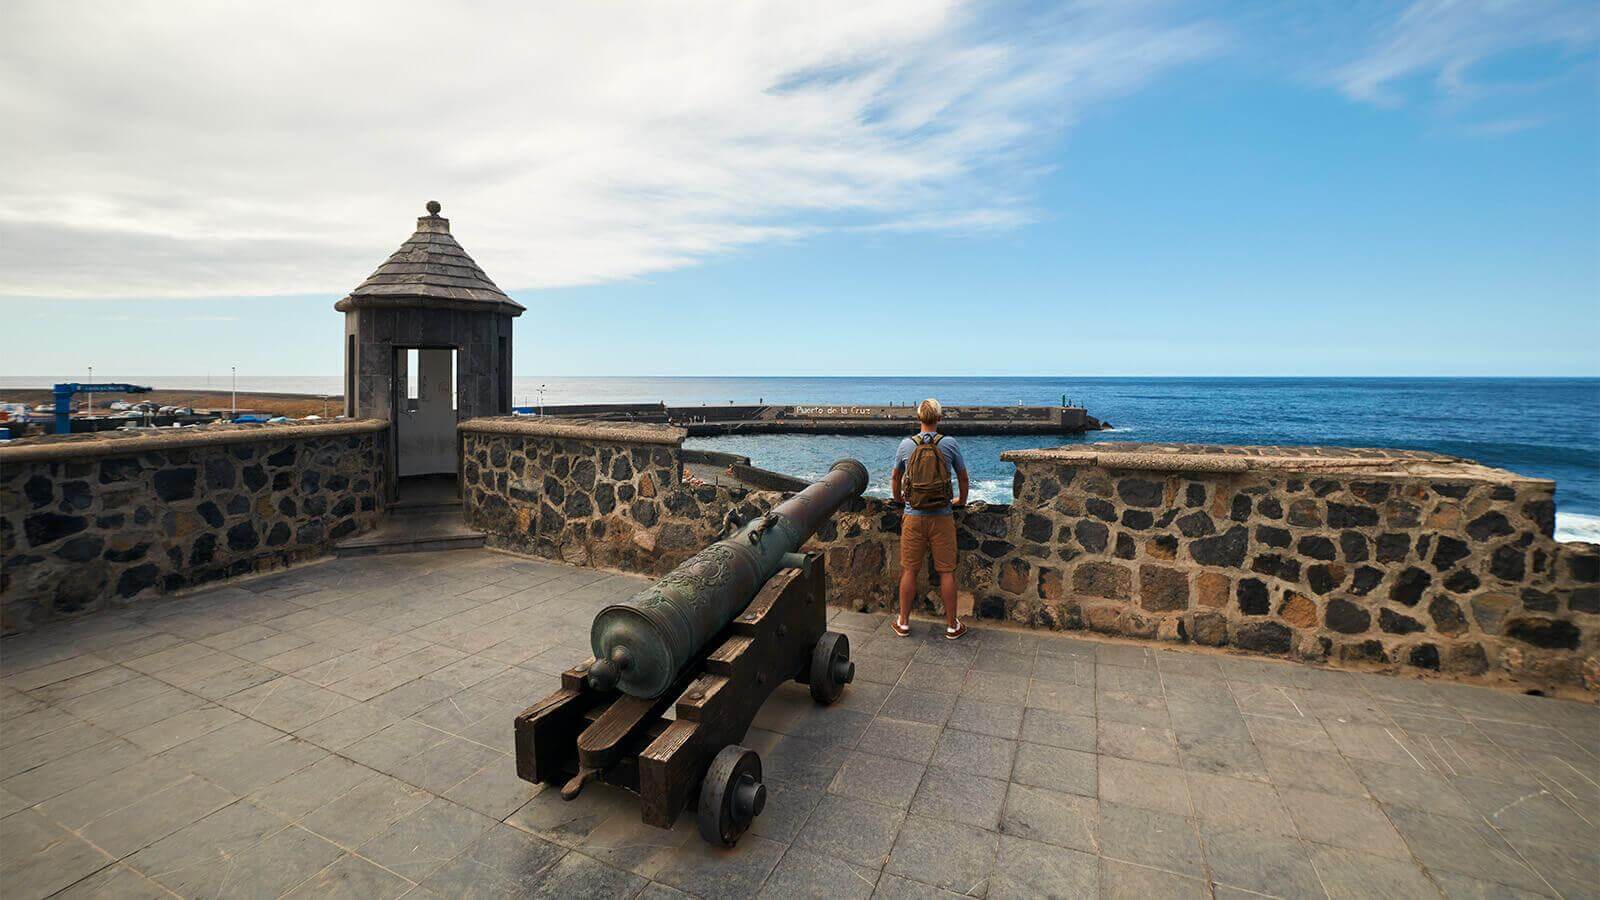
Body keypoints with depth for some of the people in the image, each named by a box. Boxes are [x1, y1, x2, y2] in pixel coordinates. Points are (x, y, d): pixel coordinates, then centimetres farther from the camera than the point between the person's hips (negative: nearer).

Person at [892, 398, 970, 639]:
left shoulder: (906, 445, -1)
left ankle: (903, 622, 19)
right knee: (946, 572, 7)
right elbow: (963, 476, 9)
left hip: (914, 517, 1)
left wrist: (898, 498, 34)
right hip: (942, 518, -1)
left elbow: (896, 477, 15)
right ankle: (952, 625, 18)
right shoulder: (949, 444, -4)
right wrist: (961, 500, 27)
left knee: (909, 570, 9)